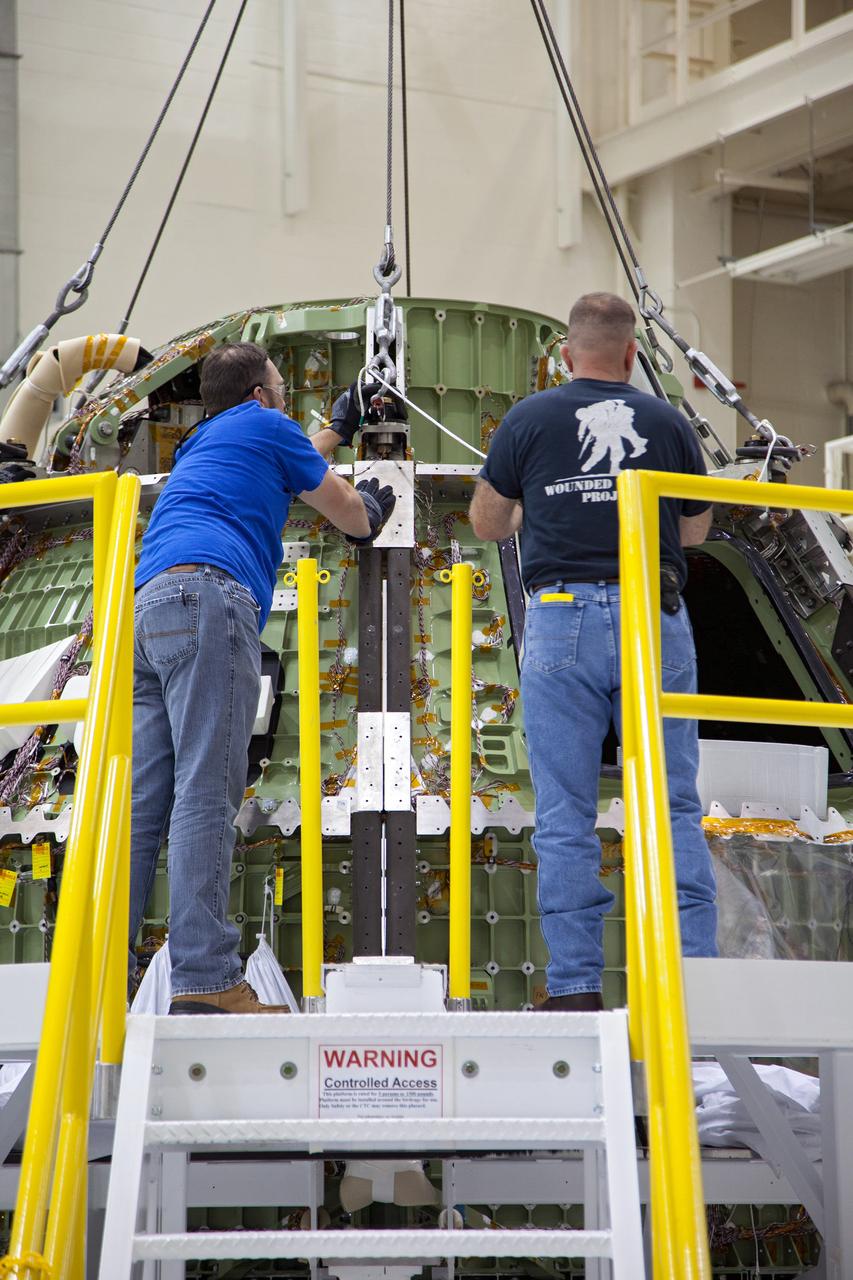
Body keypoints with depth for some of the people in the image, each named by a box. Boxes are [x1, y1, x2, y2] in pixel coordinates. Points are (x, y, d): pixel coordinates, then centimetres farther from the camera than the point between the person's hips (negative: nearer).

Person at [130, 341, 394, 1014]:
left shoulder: (200, 447, 36)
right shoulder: (264, 424, 14)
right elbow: (352, 517, 21)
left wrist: (338, 429, 71)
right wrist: (372, 508, 44)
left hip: (146, 610, 9)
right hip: (207, 595, -8)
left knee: (140, 800, 2)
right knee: (206, 794, -16)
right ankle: (204, 981, -24)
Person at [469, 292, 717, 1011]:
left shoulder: (530, 420, 4)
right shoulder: (669, 424, 8)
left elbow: (487, 524, 15)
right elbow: (695, 532, 18)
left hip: (563, 620, -1)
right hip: (655, 619, 1)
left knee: (565, 816, 2)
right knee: (673, 805, 5)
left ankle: (576, 986, 0)